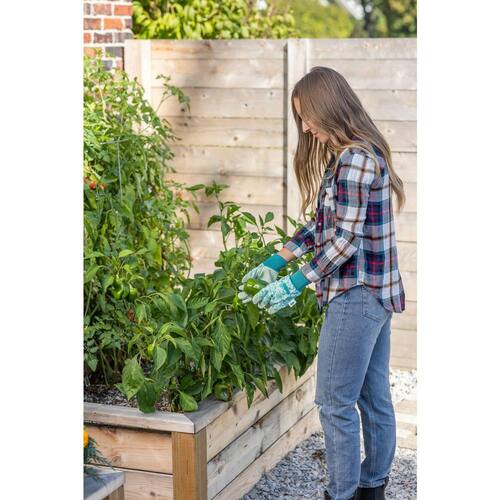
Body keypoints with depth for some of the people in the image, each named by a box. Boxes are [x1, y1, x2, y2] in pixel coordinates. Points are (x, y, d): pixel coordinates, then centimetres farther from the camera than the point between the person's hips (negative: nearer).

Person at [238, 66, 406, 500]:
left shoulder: (353, 158, -18)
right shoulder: (365, 151, 13)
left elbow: (345, 240, -21)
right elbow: (324, 224, 16)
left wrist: (297, 283, -14)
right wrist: (276, 260, 12)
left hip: (356, 296, -10)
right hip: (379, 293, 10)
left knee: (336, 403, -1)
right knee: (374, 397, 15)